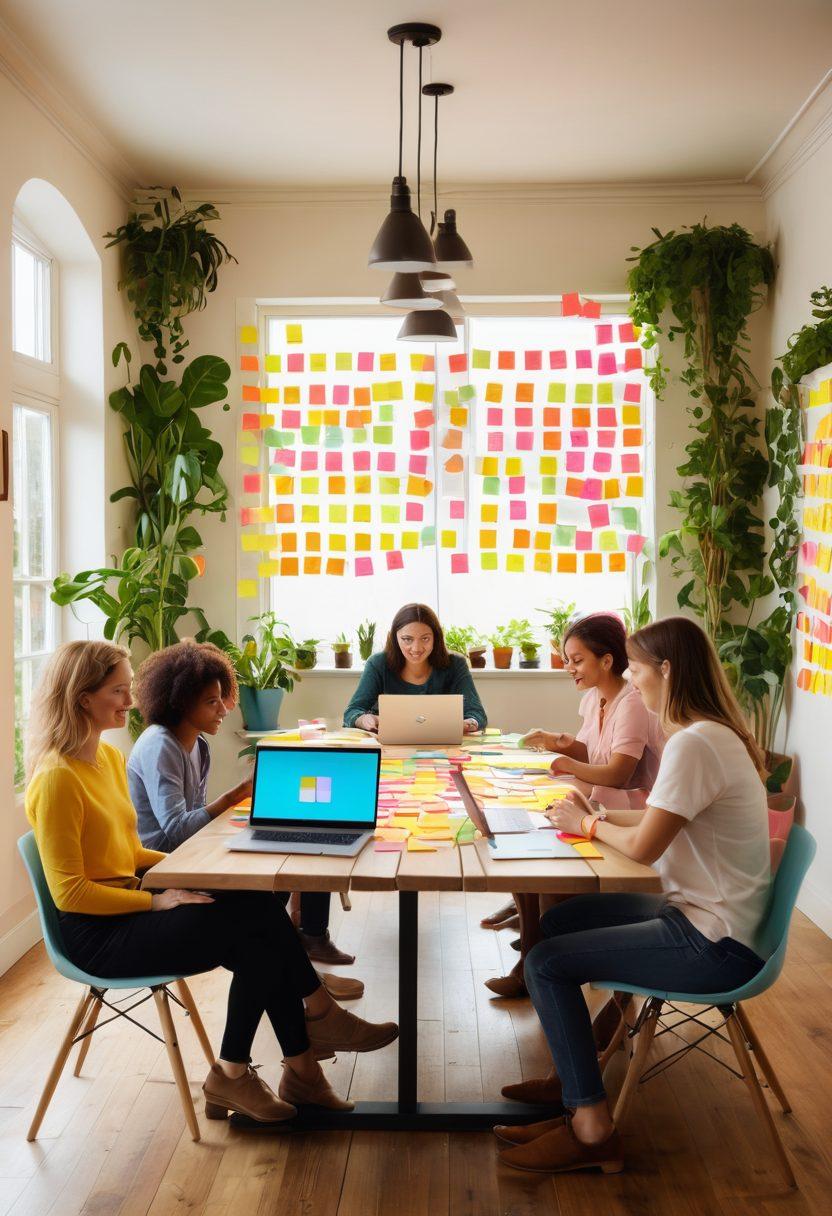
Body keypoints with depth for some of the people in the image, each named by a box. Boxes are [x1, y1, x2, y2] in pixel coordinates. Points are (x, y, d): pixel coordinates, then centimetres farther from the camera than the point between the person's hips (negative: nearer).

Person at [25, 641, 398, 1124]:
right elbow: (69, 891, -18)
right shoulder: (57, 779, -17)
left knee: (262, 943, -13)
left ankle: (300, 1070, -3)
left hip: (129, 909, 8)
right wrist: (156, 901, -20)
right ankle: (318, 1015, 1)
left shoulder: (110, 757, 11)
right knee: (258, 918, -19)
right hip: (97, 934, -8)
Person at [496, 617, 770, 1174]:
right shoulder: (713, 733, 8)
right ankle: (571, 1076, 20)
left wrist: (589, 824, -4)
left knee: (546, 962, -9)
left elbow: (643, 846, -22)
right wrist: (593, 817, 4)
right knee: (557, 921, 15)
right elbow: (660, 820, 15)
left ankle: (592, 1130, 0)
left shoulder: (694, 743, -24)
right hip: (705, 914, 10)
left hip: (714, 944, -10)